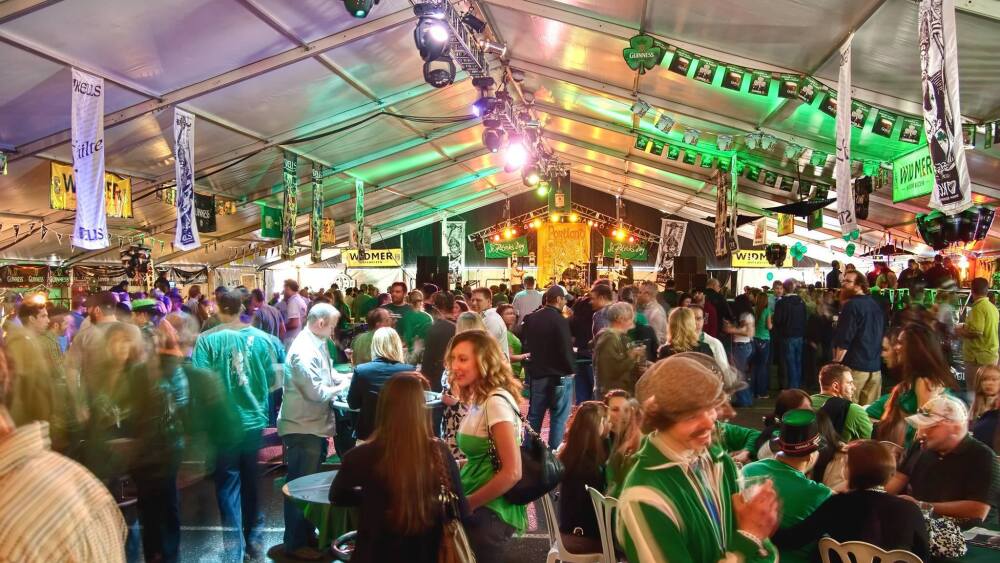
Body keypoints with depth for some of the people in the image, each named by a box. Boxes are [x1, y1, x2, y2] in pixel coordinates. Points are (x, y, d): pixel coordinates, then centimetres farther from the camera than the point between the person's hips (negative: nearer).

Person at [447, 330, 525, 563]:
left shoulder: (496, 402, -20)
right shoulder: (478, 400, 7)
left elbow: (512, 473, -23)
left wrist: (464, 505, -16)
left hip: (489, 513, -8)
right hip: (478, 511, 8)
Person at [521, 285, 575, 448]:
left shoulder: (530, 319, 3)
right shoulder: (560, 321, -17)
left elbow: (524, 345, 11)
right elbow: (566, 349, -16)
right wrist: (570, 370, -4)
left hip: (535, 374, 6)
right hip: (558, 375, -6)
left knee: (534, 416, 15)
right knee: (558, 418, 3)